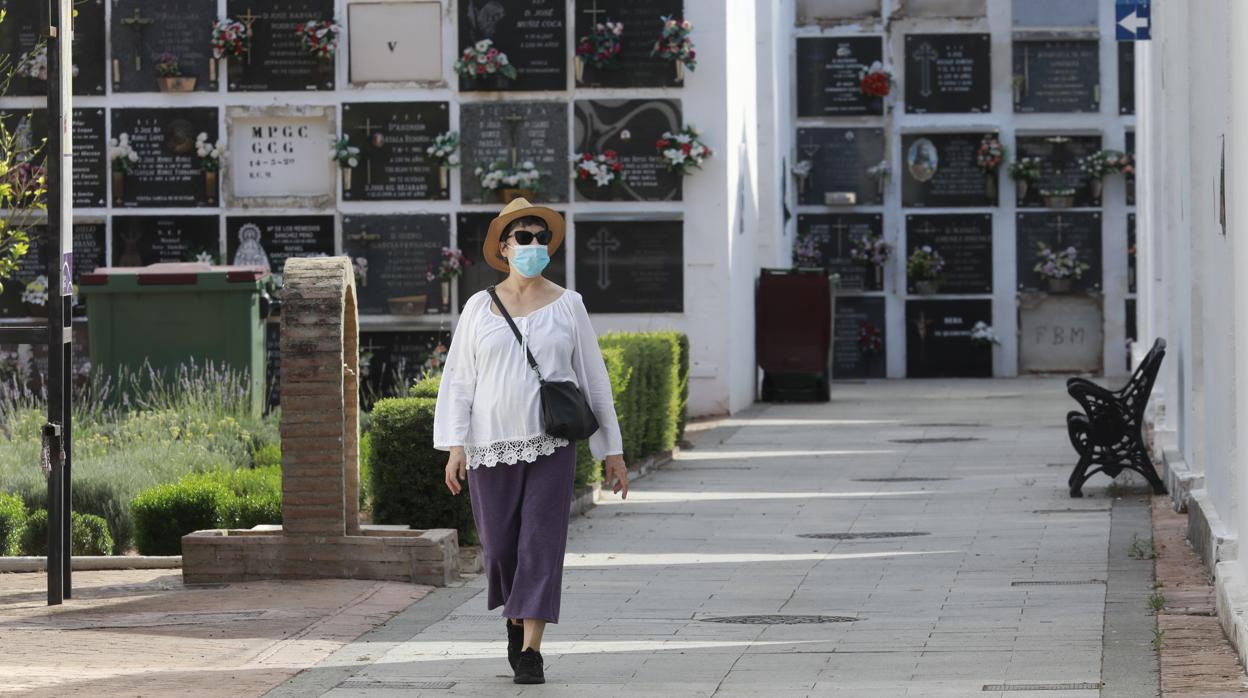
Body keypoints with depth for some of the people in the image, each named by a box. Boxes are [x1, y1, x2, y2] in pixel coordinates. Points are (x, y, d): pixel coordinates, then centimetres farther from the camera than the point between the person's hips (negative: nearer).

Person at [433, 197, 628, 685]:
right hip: (492, 445, 1)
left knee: (542, 544, -10)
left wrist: (613, 450, 5)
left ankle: (530, 650, -10)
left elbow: (594, 379, 7)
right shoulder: (479, 307, 5)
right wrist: (454, 446, -6)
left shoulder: (567, 306, 4)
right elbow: (458, 380, 4)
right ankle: (516, 619, 33)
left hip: (551, 445, -1)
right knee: (501, 547, 5)